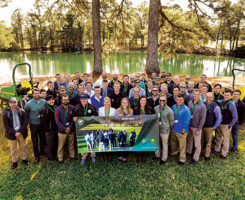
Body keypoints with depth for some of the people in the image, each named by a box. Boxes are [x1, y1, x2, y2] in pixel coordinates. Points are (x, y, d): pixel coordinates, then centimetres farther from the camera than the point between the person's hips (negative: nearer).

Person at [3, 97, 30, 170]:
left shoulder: (21, 111, -6)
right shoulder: (6, 113, -8)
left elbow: (25, 122, -5)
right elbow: (6, 126, -8)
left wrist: (20, 132, -14)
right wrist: (14, 133, -14)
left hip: (21, 133, 1)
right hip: (12, 134, -1)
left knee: (23, 147, 16)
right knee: (13, 149, 12)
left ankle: (24, 159, 33)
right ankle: (14, 162, 26)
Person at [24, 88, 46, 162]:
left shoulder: (44, 102, -7)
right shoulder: (29, 104, -12)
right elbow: (25, 114, 0)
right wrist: (29, 120, 1)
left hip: (42, 124, 2)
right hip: (33, 125, -2)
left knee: (42, 139, 17)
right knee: (35, 140, 9)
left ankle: (42, 151, 39)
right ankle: (36, 155, 24)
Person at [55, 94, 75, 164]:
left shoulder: (72, 108, -2)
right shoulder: (58, 110, -6)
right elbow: (57, 121, -8)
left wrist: (70, 127, -11)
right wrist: (65, 129, -13)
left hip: (71, 130, 2)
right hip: (62, 131, -2)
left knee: (71, 144, 14)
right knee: (61, 146, 6)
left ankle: (72, 156, 31)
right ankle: (60, 158, 21)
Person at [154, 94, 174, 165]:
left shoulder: (169, 110, -13)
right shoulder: (155, 108, -1)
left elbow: (171, 121, -4)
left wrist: (168, 129, 2)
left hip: (164, 130, -4)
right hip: (156, 129, 4)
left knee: (165, 144, 10)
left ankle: (164, 158, 28)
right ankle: (157, 155, 40)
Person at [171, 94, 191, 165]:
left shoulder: (186, 110, -19)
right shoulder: (173, 107, -3)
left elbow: (187, 122, -17)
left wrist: (182, 132, -15)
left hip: (181, 131, -5)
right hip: (174, 129, 6)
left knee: (182, 146, 9)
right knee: (173, 142, 25)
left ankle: (182, 159, 27)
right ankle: (174, 152, 50)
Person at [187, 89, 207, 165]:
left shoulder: (202, 106, -12)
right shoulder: (189, 103, -1)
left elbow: (203, 119, -11)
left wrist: (199, 129, -13)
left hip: (196, 127, -4)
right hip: (189, 126, 4)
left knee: (197, 144, 5)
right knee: (189, 140, 22)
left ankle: (195, 158, 20)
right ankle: (188, 152, 43)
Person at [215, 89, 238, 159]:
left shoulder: (231, 105, -15)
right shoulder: (221, 102, -1)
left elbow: (235, 117, -11)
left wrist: (230, 126, -11)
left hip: (226, 125, -5)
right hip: (219, 123, 5)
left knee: (226, 140, 9)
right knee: (218, 137, 20)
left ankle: (224, 154, 22)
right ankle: (217, 149, 39)